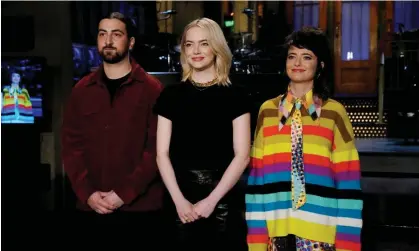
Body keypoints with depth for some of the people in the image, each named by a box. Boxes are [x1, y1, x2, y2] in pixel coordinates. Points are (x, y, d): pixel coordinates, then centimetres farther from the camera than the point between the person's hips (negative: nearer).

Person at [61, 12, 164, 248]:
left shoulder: (152, 89, -2)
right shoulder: (82, 90, 9)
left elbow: (157, 148, -7)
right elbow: (71, 146, 6)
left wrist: (124, 193, -13)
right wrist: (87, 193, -6)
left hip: (140, 207, -3)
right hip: (91, 208, 3)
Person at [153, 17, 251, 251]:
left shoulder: (235, 95, 1)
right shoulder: (171, 95, 6)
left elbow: (242, 155, -3)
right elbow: (162, 154, 3)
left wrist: (212, 200, -10)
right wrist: (179, 200, -9)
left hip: (223, 201, -1)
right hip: (181, 202, 2)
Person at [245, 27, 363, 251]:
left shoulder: (335, 113, 1)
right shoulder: (267, 111, 7)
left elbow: (347, 181, 0)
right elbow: (257, 177, 7)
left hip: (319, 232, -2)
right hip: (276, 230, 2)